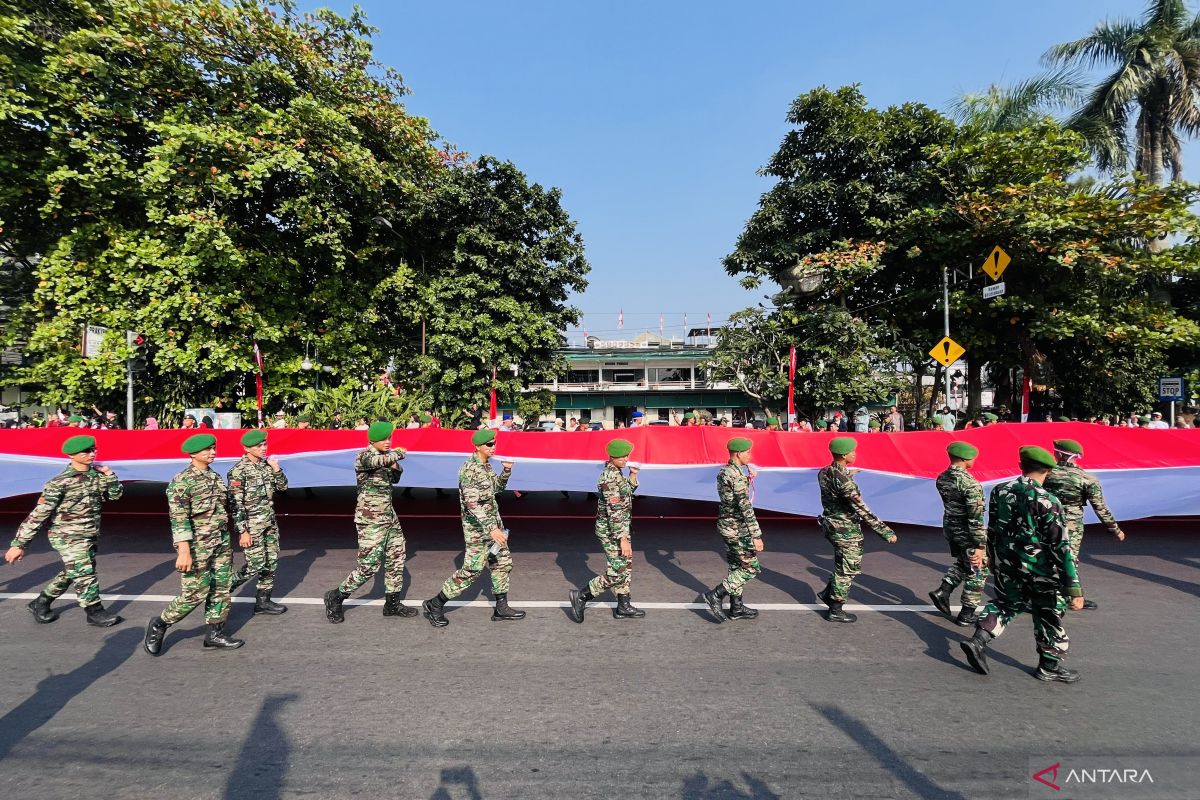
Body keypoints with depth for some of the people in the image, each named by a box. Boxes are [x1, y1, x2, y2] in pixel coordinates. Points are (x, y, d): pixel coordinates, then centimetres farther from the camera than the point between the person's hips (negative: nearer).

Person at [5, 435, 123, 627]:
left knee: (71, 573, 20)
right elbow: (38, 514, -16)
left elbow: (115, 494, 9)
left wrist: (109, 475, -8)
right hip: (68, 537, -7)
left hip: (90, 536, 7)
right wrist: (19, 544, -14)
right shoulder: (60, 483, -19)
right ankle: (95, 613, 13)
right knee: (85, 575, -1)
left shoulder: (97, 474, -1)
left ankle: (40, 603, 41)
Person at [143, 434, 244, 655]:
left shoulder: (215, 476, 11)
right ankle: (159, 625, 21)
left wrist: (242, 529, 19)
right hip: (197, 547, -7)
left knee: (221, 589, 9)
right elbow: (179, 519, -19)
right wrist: (184, 551, -25)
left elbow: (230, 506, 18)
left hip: (222, 544, 7)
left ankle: (215, 632, 21)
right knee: (195, 594, -2)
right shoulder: (182, 482, -13)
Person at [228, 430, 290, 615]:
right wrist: (243, 531, -17)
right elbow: (236, 503, -15)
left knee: (271, 562, 9)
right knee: (256, 565, -5)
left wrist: (276, 469, -5)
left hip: (270, 523, 7)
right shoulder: (239, 471, -14)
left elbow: (283, 487, 13)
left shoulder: (266, 464, 6)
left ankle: (263, 601, 21)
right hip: (252, 525, -7)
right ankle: (225, 587, 19)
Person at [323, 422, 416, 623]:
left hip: (389, 516, 8)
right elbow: (380, 461, -39)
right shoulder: (365, 456, -15)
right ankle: (335, 597, 17)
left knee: (396, 558, 11)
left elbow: (395, 479, 22)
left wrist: (396, 467, 1)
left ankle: (392, 603, 23)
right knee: (369, 565, -4)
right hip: (371, 519, -8)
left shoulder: (385, 456, 8)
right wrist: (398, 454, -20)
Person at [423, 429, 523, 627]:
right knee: (472, 570, -3)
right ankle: (435, 605, 13)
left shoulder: (486, 465, 7)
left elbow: (497, 488, 20)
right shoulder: (470, 469, -21)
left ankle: (501, 608, 24)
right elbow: (472, 504, -28)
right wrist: (491, 528, -32)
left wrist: (506, 471, 3)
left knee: (503, 563, 12)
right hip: (477, 527, -9)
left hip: (493, 522, 9)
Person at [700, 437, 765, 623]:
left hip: (726, 525, 9)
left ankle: (736, 608, 26)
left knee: (736, 566, 17)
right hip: (737, 529, -9)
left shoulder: (724, 471, 7)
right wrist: (756, 535, -23)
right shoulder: (737, 475, -21)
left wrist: (748, 479, 9)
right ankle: (715, 595, 0)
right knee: (751, 567, 1)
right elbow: (745, 507, -24)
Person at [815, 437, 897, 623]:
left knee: (843, 566, 25)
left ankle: (828, 593, 34)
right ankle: (835, 611, 18)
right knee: (847, 569, 7)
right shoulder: (843, 480, -27)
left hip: (832, 525, 8)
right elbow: (862, 510, -26)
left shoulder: (823, 473, 0)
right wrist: (885, 531, -22)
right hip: (847, 531, -8)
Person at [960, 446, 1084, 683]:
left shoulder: (999, 491, -4)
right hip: (1038, 570, -4)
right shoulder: (1047, 501, -20)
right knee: (1049, 614, 16)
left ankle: (978, 640, 8)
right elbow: (1061, 547, -19)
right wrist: (1074, 589, -14)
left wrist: (995, 562, 21)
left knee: (1006, 602, 23)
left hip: (1006, 565, 4)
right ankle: (1049, 666, 29)